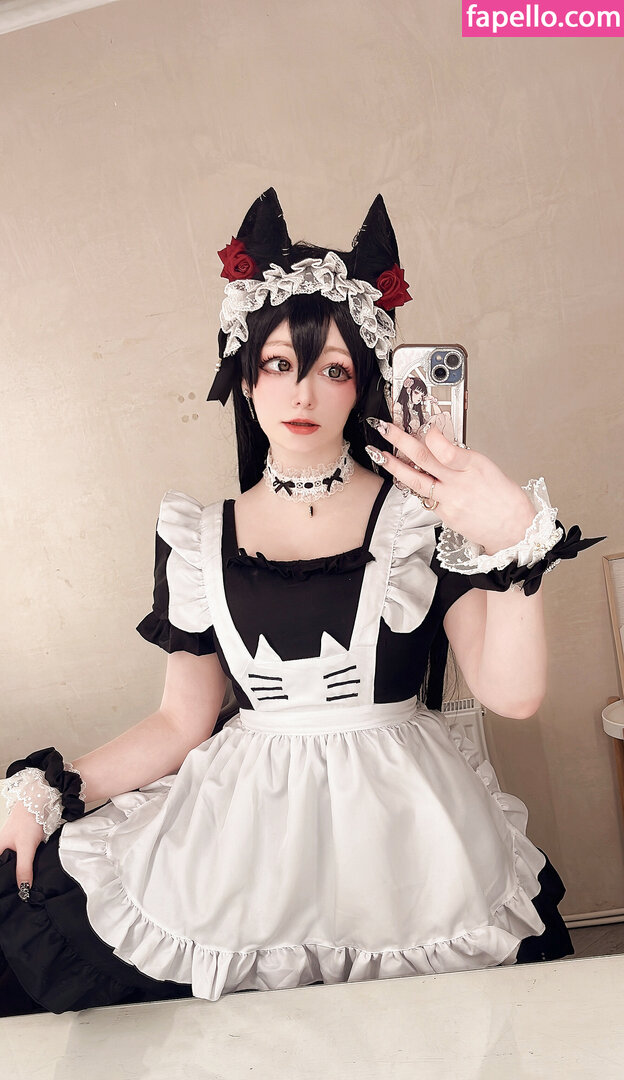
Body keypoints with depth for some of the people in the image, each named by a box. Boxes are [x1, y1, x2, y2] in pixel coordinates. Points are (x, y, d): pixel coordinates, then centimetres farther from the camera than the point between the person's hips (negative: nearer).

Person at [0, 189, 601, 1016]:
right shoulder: (199, 540, 4)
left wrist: (515, 541, -20)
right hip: (246, 823, 2)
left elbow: (514, 694, -9)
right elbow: (182, 723, 8)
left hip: (400, 827, -1)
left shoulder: (422, 513, -3)